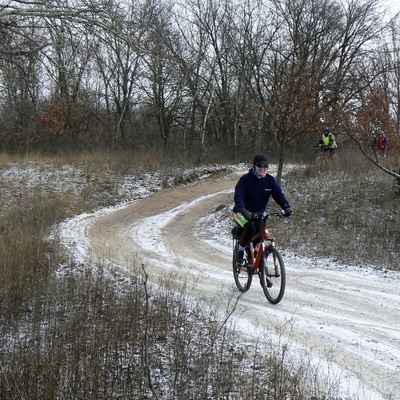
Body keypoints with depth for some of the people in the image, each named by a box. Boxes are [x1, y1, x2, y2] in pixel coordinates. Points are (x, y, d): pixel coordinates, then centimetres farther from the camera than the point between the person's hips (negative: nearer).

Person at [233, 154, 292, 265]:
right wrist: (242, 209, -46)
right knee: (250, 228, -33)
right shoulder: (245, 179, -14)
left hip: (258, 214, 4)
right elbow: (238, 195, -26)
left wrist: (286, 207, -29)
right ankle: (240, 250, -9)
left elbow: (278, 194, -9)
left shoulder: (270, 180, -1)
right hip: (242, 214, -4)